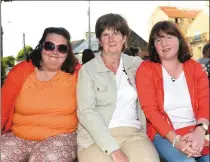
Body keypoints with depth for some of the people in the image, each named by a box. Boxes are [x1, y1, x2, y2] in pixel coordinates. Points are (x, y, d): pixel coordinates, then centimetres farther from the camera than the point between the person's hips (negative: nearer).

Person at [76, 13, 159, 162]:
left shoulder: (137, 64, 10)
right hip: (96, 138, -2)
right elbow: (86, 112, -9)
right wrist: (113, 149, -17)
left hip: (133, 133, 2)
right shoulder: (88, 70, 0)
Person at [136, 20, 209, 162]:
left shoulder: (194, 67, 10)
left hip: (196, 130, 3)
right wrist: (176, 139, -20)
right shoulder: (146, 69, -1)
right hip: (163, 133, -3)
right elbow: (150, 110, -8)